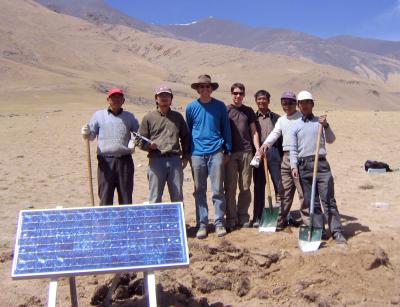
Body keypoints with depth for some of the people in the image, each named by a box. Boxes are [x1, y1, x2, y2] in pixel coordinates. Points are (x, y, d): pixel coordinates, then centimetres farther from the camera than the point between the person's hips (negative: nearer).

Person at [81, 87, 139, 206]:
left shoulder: (129, 116, 16)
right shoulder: (99, 115, 12)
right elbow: (91, 135, 8)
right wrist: (86, 133, -15)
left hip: (125, 160, 1)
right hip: (105, 160, -1)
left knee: (126, 198, 6)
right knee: (105, 198, -1)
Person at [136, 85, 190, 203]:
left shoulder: (177, 116, 16)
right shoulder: (149, 117, 7)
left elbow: (185, 137, 20)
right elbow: (140, 140, 7)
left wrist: (185, 156, 11)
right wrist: (148, 145, -14)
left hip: (175, 160, 2)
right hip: (156, 160, -2)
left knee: (177, 197, 8)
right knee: (155, 198, 0)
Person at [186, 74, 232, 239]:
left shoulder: (220, 106, 5)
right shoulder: (191, 107, 6)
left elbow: (226, 128, 10)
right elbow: (187, 131, 14)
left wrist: (227, 150, 7)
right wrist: (187, 153, 13)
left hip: (216, 152, -1)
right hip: (197, 153, 1)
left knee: (218, 190, 1)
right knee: (199, 191, 5)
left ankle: (219, 223, 10)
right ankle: (202, 224, 13)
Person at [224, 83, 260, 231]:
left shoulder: (249, 111, 13)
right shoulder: (225, 110, 6)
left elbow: (254, 132, 13)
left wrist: (258, 149, 1)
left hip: (246, 152, 2)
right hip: (230, 152, -2)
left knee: (245, 187, 6)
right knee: (230, 187, -1)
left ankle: (243, 217, 16)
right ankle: (231, 218, 7)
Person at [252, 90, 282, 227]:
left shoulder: (276, 118, 10)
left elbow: (282, 138, 7)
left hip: (273, 152, 0)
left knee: (279, 185, -1)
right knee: (259, 186, 4)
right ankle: (258, 217, 10)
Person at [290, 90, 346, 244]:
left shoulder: (320, 121, 12)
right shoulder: (295, 126, 12)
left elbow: (331, 140, 3)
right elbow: (293, 149, 7)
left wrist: (326, 126, -12)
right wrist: (294, 166, -5)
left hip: (321, 163, -1)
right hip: (303, 165, 1)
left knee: (328, 199, -6)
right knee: (310, 201, 5)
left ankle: (337, 231, -4)